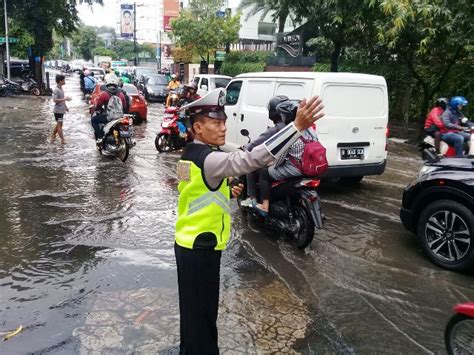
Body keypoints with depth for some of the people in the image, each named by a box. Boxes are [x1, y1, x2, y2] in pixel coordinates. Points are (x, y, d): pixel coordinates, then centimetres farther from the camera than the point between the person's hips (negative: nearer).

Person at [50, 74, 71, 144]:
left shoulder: (61, 88, 10)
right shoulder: (56, 90, -18)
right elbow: (55, 100, -26)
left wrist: (65, 107, 21)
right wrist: (65, 99, -27)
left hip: (62, 110, 9)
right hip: (58, 110, -9)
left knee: (58, 124, 17)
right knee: (60, 125, -5)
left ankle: (53, 136, 30)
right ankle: (62, 140, -2)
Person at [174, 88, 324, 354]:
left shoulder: (191, 154, 8)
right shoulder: (208, 159, -23)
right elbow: (252, 159, -38)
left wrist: (226, 191, 6)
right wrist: (297, 126, -41)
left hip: (190, 244, 10)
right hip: (201, 248, -10)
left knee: (194, 312, 24)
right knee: (202, 315, 4)